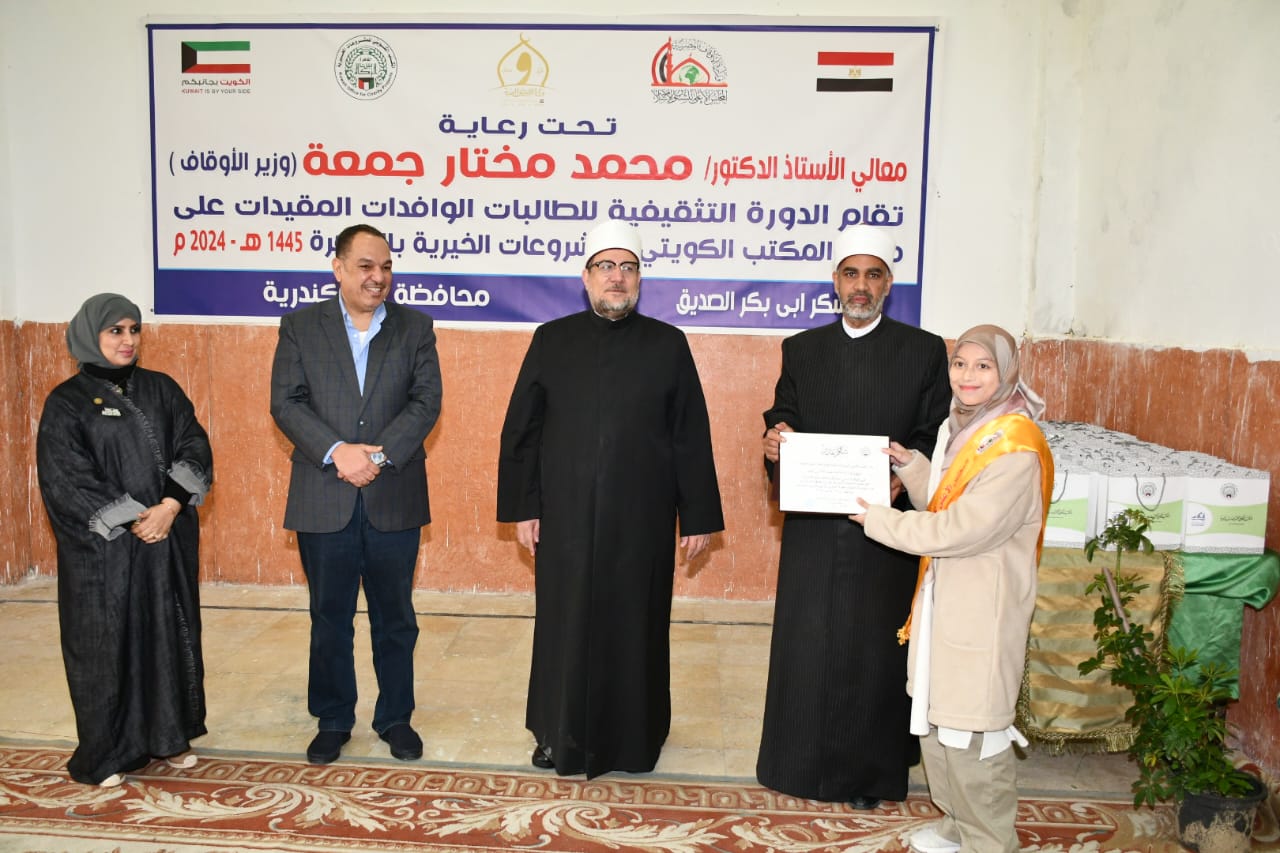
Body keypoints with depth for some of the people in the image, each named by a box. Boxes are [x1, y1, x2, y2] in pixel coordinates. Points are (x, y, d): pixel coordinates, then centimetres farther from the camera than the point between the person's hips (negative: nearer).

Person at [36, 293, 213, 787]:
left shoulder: (161, 389, 8)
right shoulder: (67, 402, -3)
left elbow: (195, 447, 0)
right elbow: (66, 479, -9)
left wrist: (170, 506, -14)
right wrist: (131, 521, -14)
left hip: (170, 541, 4)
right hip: (103, 548, -3)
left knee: (171, 634, 9)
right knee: (107, 644, 4)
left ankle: (170, 734, 25)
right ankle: (106, 754, 19)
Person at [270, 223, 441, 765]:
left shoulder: (416, 329, 4)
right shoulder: (300, 327, 4)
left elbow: (426, 401, -4)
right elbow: (286, 403, -4)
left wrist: (380, 456, -17)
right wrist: (337, 451, -18)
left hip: (395, 499, 0)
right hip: (323, 501, 0)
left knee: (395, 618, 12)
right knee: (329, 618, 12)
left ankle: (395, 717, 28)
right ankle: (333, 720, 28)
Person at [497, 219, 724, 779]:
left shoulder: (668, 345, 2)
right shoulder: (552, 340, 4)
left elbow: (692, 438, 1)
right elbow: (521, 430, 4)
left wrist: (698, 517, -1)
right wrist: (523, 507, 0)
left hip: (642, 521, 0)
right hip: (566, 518, 1)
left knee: (635, 626, 9)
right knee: (565, 623, 10)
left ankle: (635, 738, 28)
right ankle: (560, 735, 30)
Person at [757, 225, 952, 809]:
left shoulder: (925, 351, 2)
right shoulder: (801, 350, 9)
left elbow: (936, 439, -2)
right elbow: (784, 425, 7)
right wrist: (776, 443, -16)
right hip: (813, 527, 2)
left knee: (875, 649, 7)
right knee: (805, 647, 8)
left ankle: (870, 771, 25)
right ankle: (806, 760, 26)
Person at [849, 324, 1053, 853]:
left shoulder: (1015, 449, -21)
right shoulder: (960, 428, 7)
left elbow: (959, 529, -23)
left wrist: (879, 521, -15)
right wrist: (909, 463, 0)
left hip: (982, 611, -9)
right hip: (945, 597, 9)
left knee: (971, 734, 3)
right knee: (935, 719, 19)